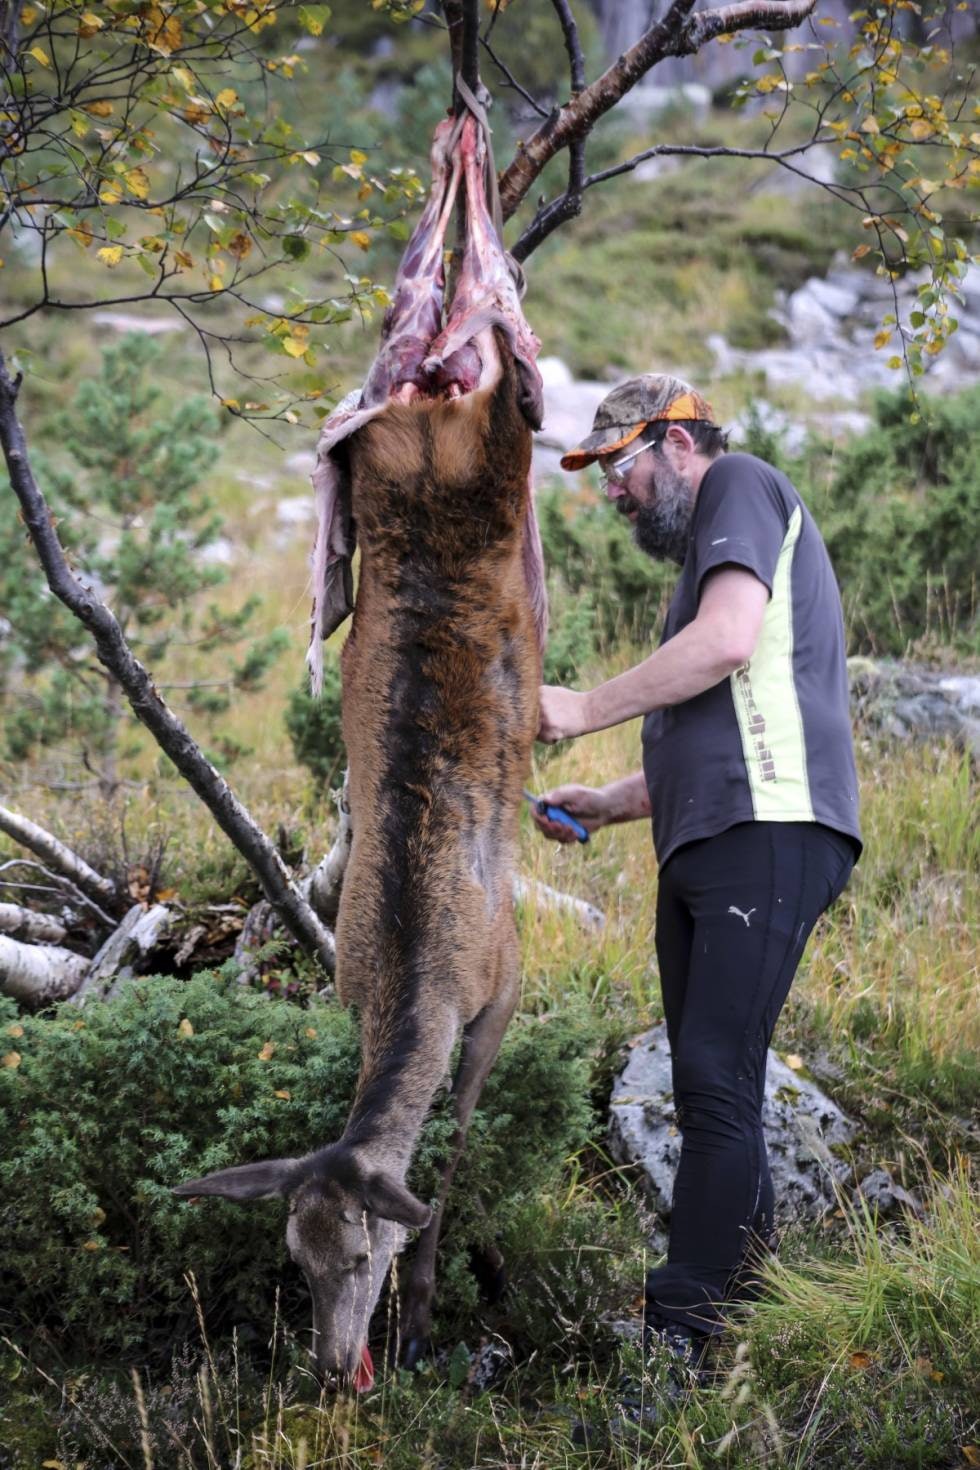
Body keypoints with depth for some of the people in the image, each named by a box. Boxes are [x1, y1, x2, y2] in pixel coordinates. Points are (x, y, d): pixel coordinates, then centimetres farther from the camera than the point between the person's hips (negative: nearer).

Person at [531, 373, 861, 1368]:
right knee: (711, 1091, 7)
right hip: (706, 845, 10)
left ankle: (678, 1335, -17)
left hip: (767, 834, -10)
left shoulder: (741, 487, 2)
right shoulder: (703, 553, 30)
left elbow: (728, 639, -16)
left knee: (715, 1080, -15)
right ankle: (741, 1308, 11)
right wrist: (609, 803, 20)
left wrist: (585, 710, -7)